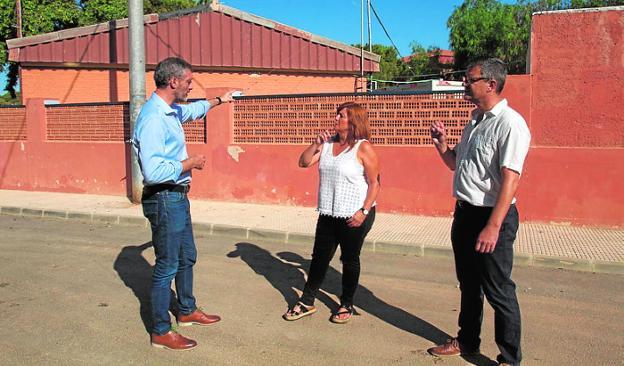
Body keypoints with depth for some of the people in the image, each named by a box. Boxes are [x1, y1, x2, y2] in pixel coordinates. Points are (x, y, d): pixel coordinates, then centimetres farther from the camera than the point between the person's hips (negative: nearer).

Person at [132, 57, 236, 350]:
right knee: (167, 266, 1)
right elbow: (154, 172, -31)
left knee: (186, 257, 21)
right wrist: (190, 163, -18)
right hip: (164, 200, -10)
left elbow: (192, 110, 34)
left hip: (178, 197, 10)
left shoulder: (171, 110, 8)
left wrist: (218, 100, 44)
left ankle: (187, 311, 40)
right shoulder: (153, 118, -23)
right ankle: (161, 332, 17)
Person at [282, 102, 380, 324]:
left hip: (354, 216, -5)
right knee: (319, 258, 12)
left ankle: (347, 305, 26)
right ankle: (307, 303, 23)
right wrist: (316, 143, -7)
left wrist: (364, 211, -19)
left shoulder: (363, 148, -11)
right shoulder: (328, 143, 6)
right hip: (328, 214, 5)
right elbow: (303, 163, 6)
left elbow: (374, 183, -11)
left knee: (350, 260, 10)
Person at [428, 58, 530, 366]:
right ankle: (467, 341, 38)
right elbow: (455, 164, 22)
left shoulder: (510, 123, -16)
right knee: (468, 283, 21)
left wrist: (493, 226, -28)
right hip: (465, 212, 9)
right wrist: (441, 143, 3)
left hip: (492, 215, -9)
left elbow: (510, 178, -24)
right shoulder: (475, 121, 12)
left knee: (498, 291, 2)